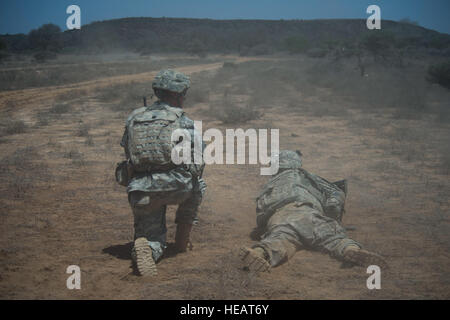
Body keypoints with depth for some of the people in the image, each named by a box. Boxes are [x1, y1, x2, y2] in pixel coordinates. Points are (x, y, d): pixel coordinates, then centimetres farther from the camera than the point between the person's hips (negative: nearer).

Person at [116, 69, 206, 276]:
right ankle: (181, 241, 29)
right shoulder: (183, 122, 5)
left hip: (140, 193, 3)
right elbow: (198, 164, 1)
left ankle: (144, 249, -20)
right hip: (176, 188, -2)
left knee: (152, 240, 18)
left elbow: (128, 153, 22)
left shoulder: (134, 118, 17)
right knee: (197, 186, 33)